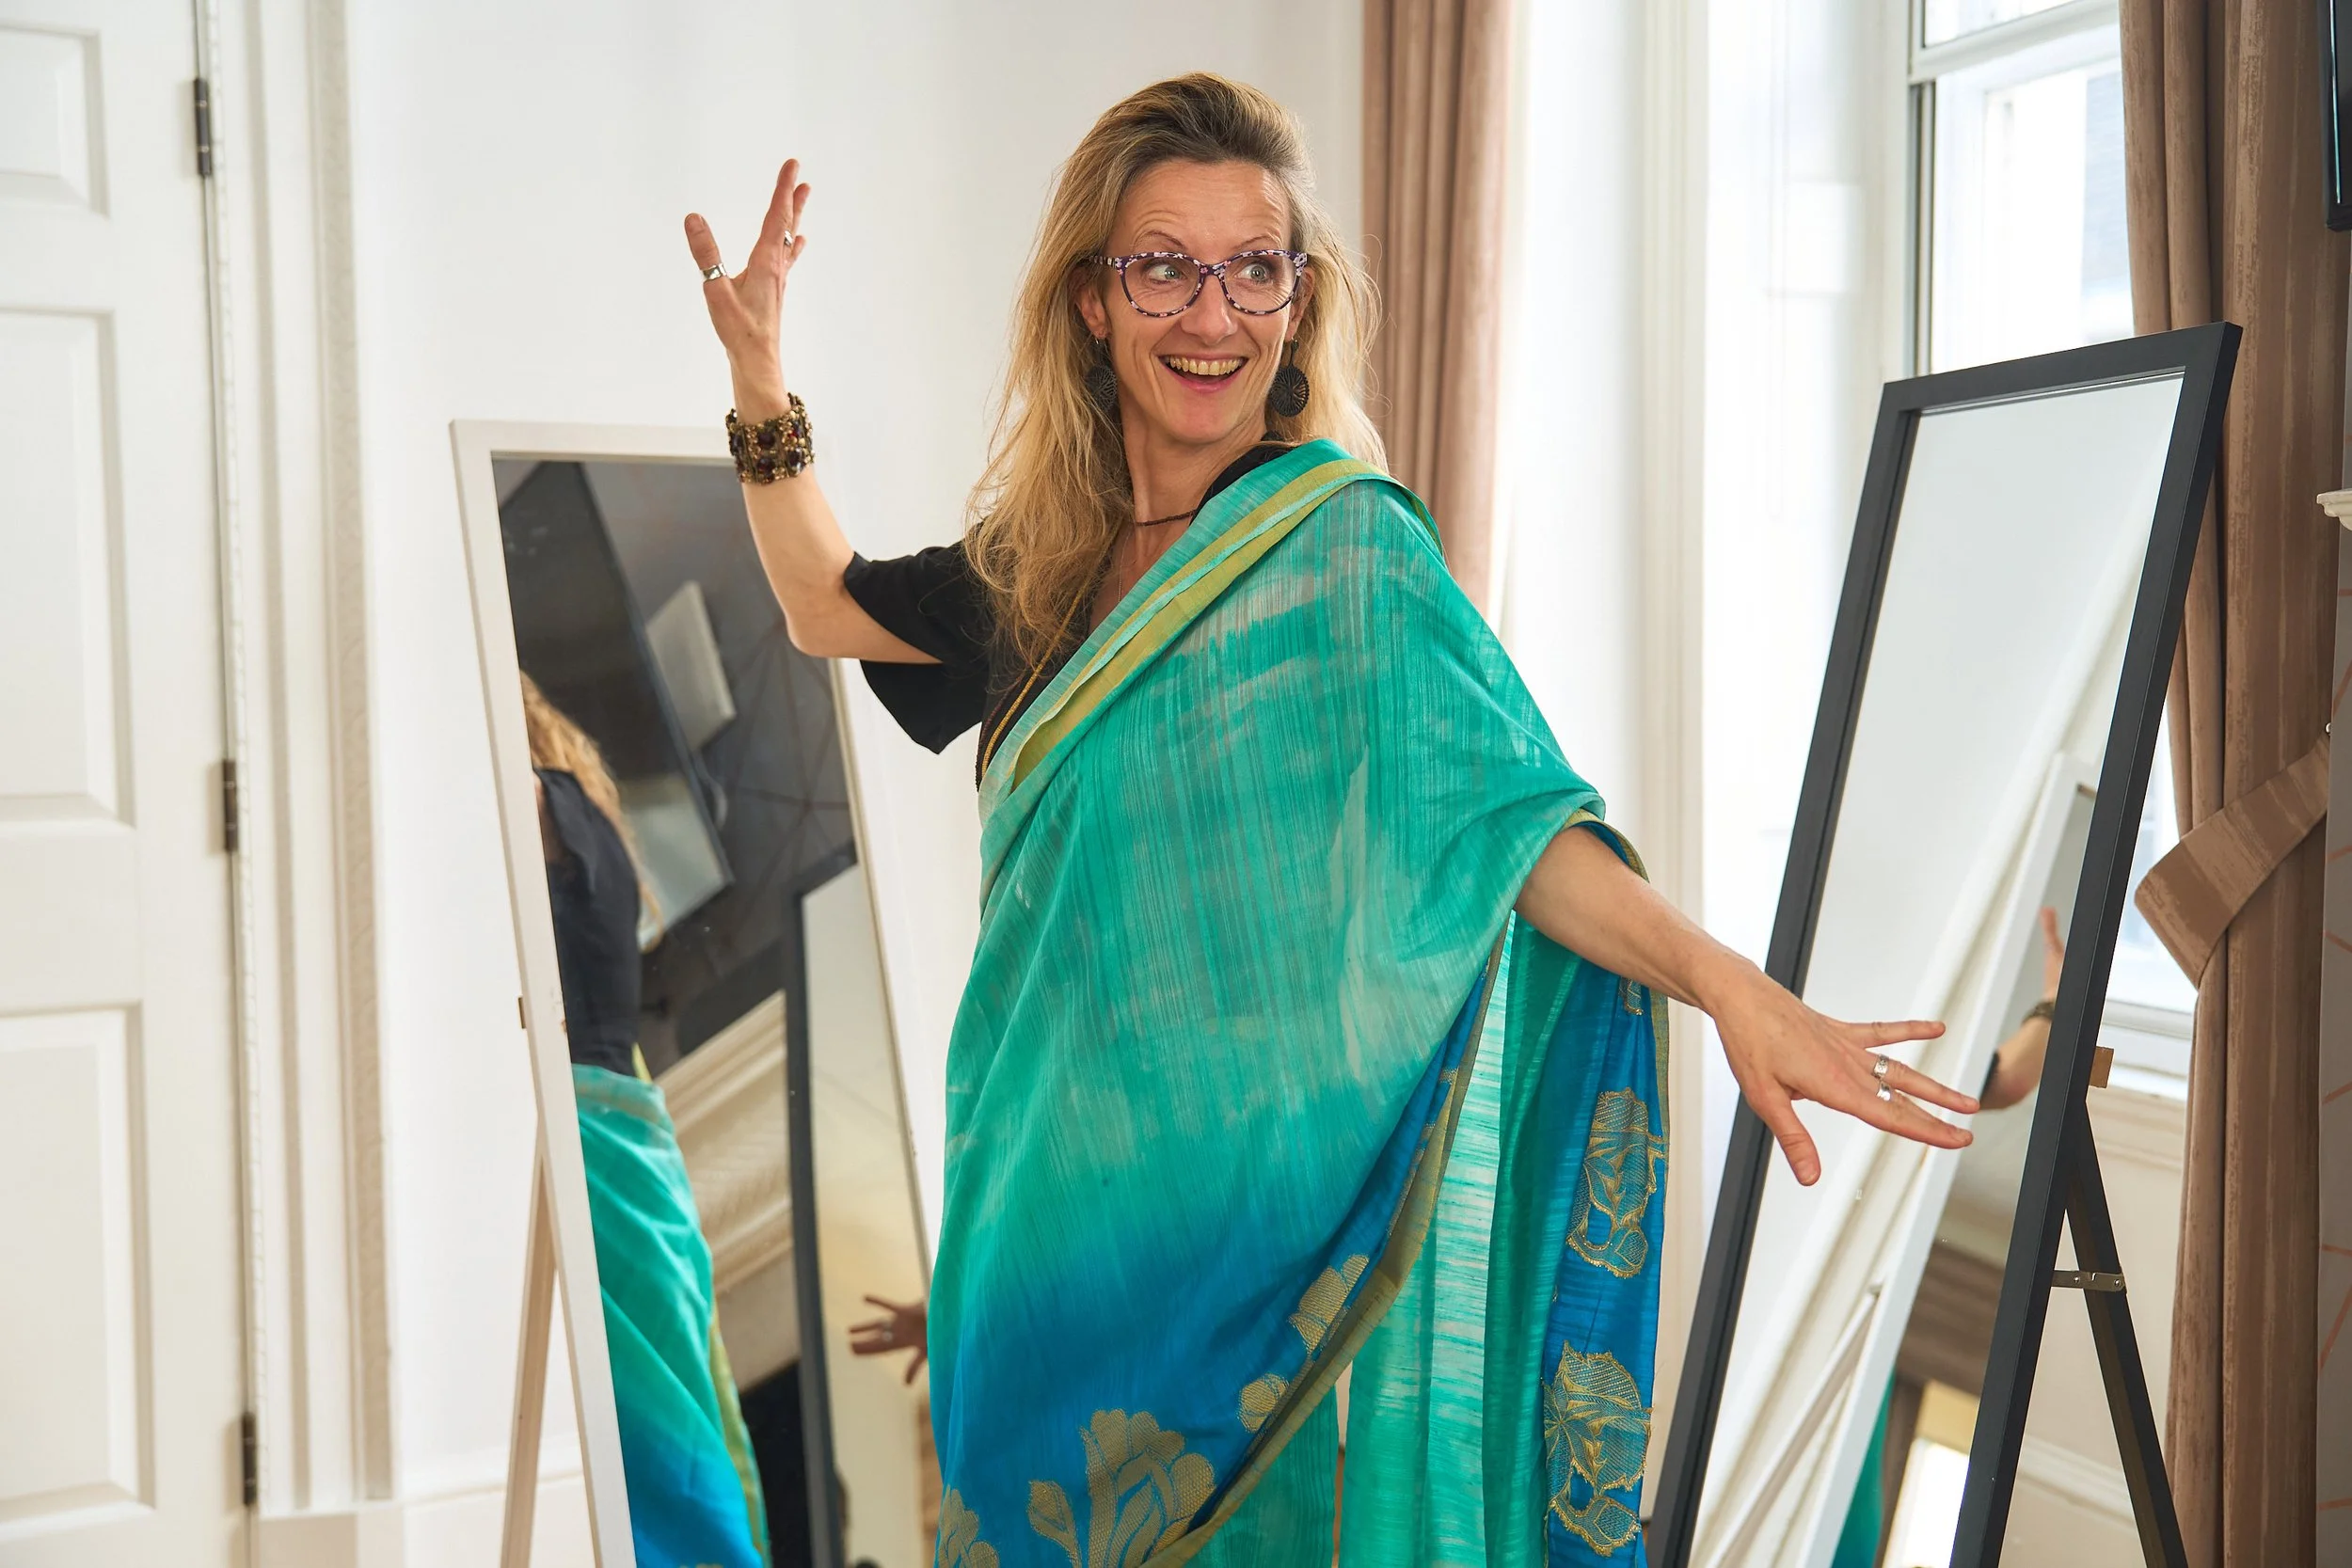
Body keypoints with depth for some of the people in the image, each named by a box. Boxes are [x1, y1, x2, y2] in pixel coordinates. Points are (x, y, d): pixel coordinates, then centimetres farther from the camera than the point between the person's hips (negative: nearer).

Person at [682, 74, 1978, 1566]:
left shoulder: (1349, 550, -12)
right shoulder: (1054, 555, 6)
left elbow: (1513, 824, -19)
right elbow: (831, 608, 21)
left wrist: (1728, 984, -33)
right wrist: (763, 389, 11)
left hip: (1269, 1206, -6)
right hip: (1064, 1191, 6)